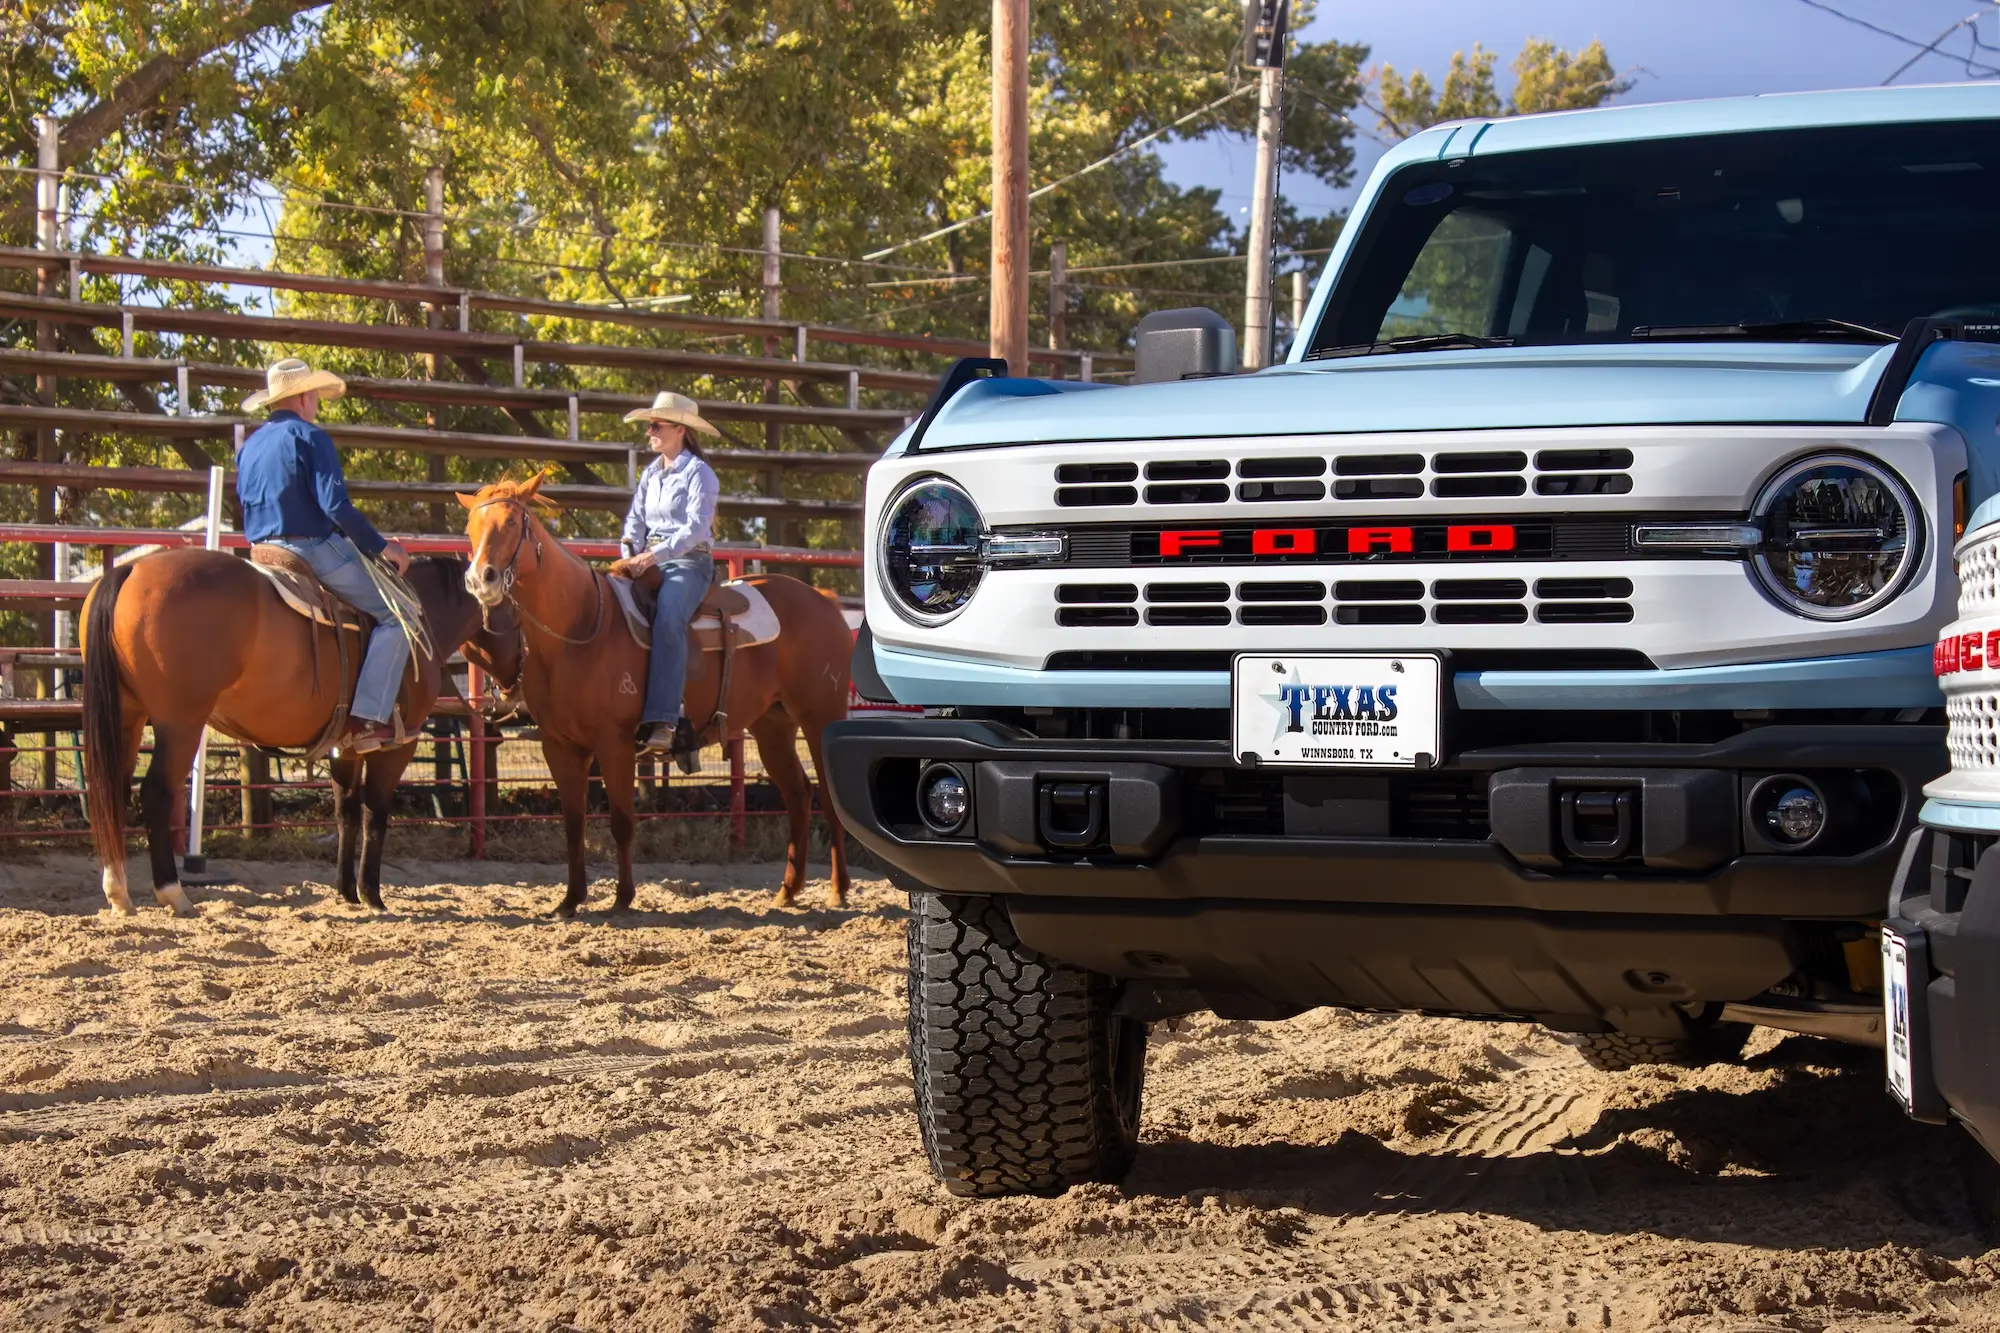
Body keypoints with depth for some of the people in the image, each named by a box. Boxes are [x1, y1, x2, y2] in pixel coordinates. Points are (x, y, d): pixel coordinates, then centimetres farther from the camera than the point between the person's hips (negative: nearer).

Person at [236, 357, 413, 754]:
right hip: (316, 549, -9)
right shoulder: (309, 437, -9)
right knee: (394, 615, -4)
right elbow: (336, 506, -18)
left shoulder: (249, 447, 15)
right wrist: (382, 547, -11)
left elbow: (248, 506, 22)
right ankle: (367, 718, -16)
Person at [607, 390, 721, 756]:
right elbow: (635, 519, 15)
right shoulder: (650, 473, 18)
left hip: (688, 563, -8)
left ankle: (662, 721, -41)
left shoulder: (698, 473, -5)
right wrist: (631, 555, -4)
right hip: (649, 561, 8)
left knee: (668, 618, -34)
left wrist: (655, 554, -23)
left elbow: (696, 528, -15)